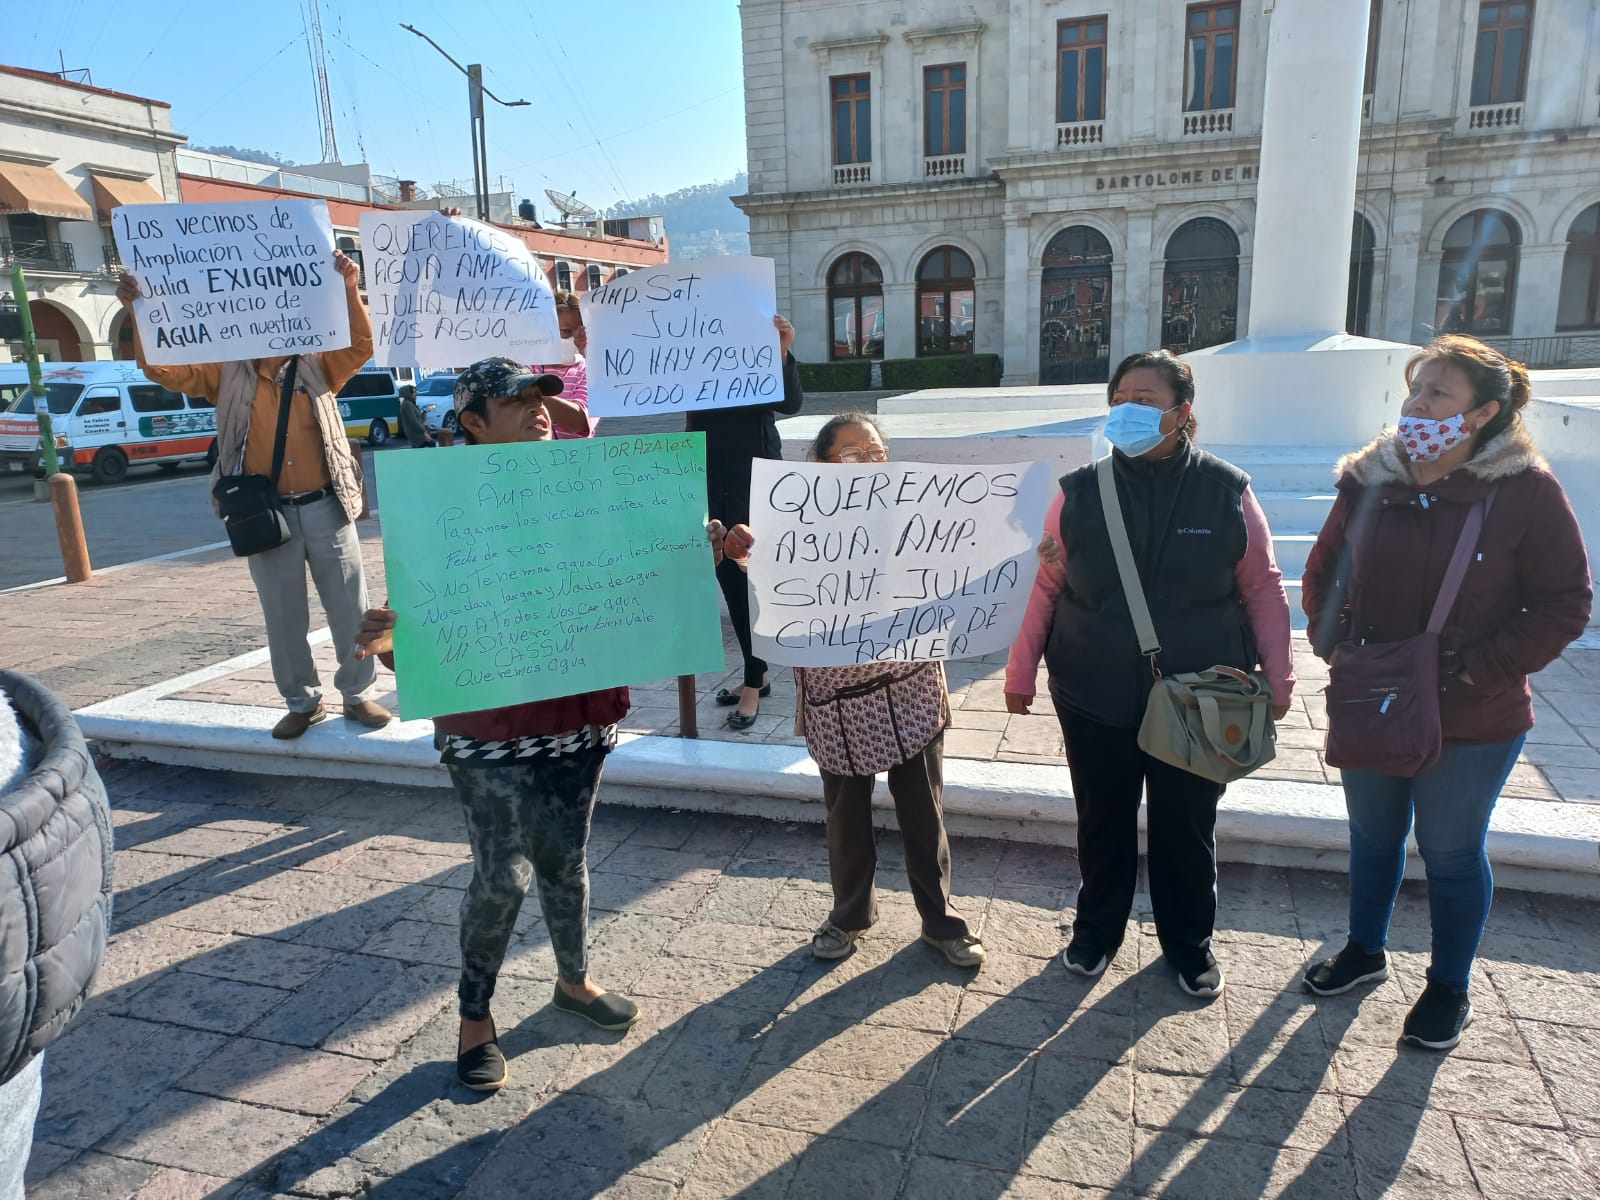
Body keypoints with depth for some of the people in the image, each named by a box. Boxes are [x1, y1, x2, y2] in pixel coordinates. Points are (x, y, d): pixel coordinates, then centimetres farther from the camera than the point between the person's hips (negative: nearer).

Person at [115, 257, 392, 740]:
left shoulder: (316, 366, 5)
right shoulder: (227, 373, 7)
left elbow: (360, 346, -8)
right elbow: (162, 367, 1)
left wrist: (349, 290, -20)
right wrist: (137, 312, -12)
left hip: (325, 507, -1)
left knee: (349, 608, 5)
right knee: (283, 616, 9)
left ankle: (360, 694, 20)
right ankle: (302, 702, 23)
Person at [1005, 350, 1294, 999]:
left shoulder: (1227, 490, -6)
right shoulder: (1080, 492, -5)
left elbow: (1262, 588, 1)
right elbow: (1046, 586, 0)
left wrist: (1277, 680, 3)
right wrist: (1021, 671, 2)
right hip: (1096, 698, 1)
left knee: (1187, 827, 15)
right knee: (1102, 821, 15)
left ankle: (1188, 941, 39)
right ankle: (1096, 927, 40)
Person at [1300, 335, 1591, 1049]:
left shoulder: (1526, 492, -14)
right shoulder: (1369, 481, -4)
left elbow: (1564, 604, -11)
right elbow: (1324, 571, 9)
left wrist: (1476, 670, -18)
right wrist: (1332, 644, -2)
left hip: (1471, 722, -4)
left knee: (1451, 853, 12)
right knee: (1372, 837, 20)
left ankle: (1450, 988, 35)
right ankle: (1365, 951, 43)